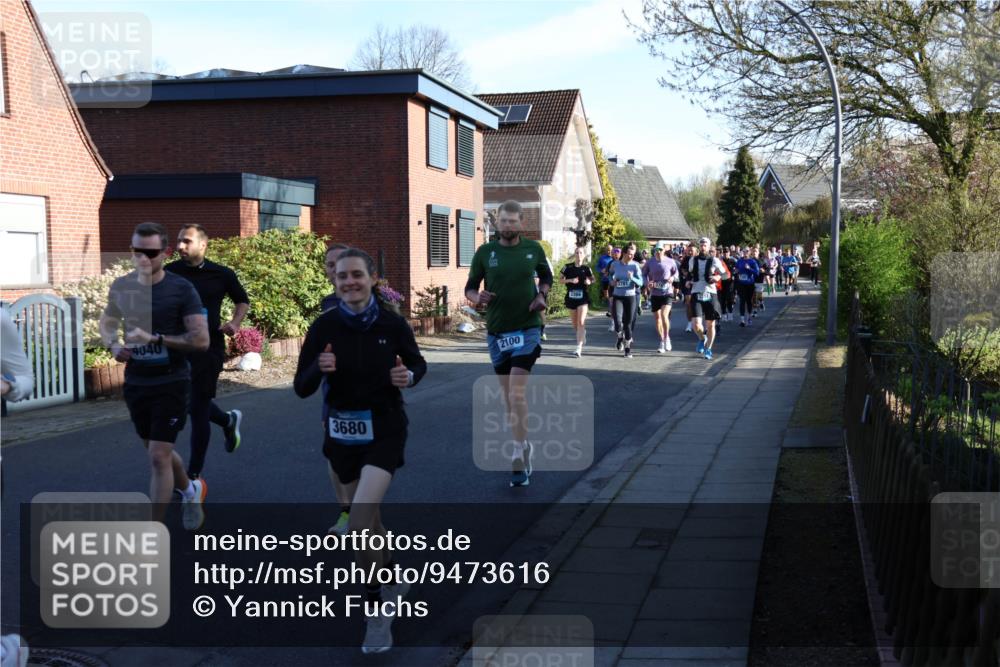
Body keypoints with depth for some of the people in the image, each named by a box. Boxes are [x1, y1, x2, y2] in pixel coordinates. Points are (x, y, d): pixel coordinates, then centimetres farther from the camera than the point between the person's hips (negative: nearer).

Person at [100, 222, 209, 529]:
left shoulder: (181, 290, -13)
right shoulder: (121, 286, 1)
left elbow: (201, 340, -17)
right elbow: (107, 321, 19)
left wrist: (154, 338, -25)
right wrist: (113, 345, -3)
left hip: (171, 383, -6)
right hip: (135, 383, 6)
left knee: (158, 457, -8)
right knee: (158, 450, 21)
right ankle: (191, 490, 50)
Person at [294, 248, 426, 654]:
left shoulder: (392, 324, -10)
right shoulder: (324, 326, -8)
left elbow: (417, 364, 7)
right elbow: (302, 389, -5)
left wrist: (409, 376, -15)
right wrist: (319, 369, -27)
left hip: (385, 431, -3)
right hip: (342, 434, 3)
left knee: (359, 523, -19)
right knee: (369, 519, 19)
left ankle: (377, 611, -1)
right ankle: (392, 582, 45)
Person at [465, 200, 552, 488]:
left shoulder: (533, 249, 1)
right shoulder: (485, 252, 1)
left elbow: (546, 276, 18)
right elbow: (470, 287, 7)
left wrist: (542, 295, -2)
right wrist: (476, 298, -16)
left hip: (527, 329, -2)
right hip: (496, 331, 2)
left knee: (516, 393, -13)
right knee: (508, 395, 10)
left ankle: (518, 460, -9)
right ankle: (523, 445, 28)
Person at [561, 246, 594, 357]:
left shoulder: (586, 268, 1)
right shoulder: (568, 267, 1)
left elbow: (592, 279, 10)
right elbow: (561, 279, 4)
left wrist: (589, 282, -12)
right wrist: (570, 280, -14)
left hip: (583, 297, -2)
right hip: (571, 297, 2)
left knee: (581, 322, -14)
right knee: (574, 323, 11)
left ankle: (579, 347, -16)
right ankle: (582, 335, 42)